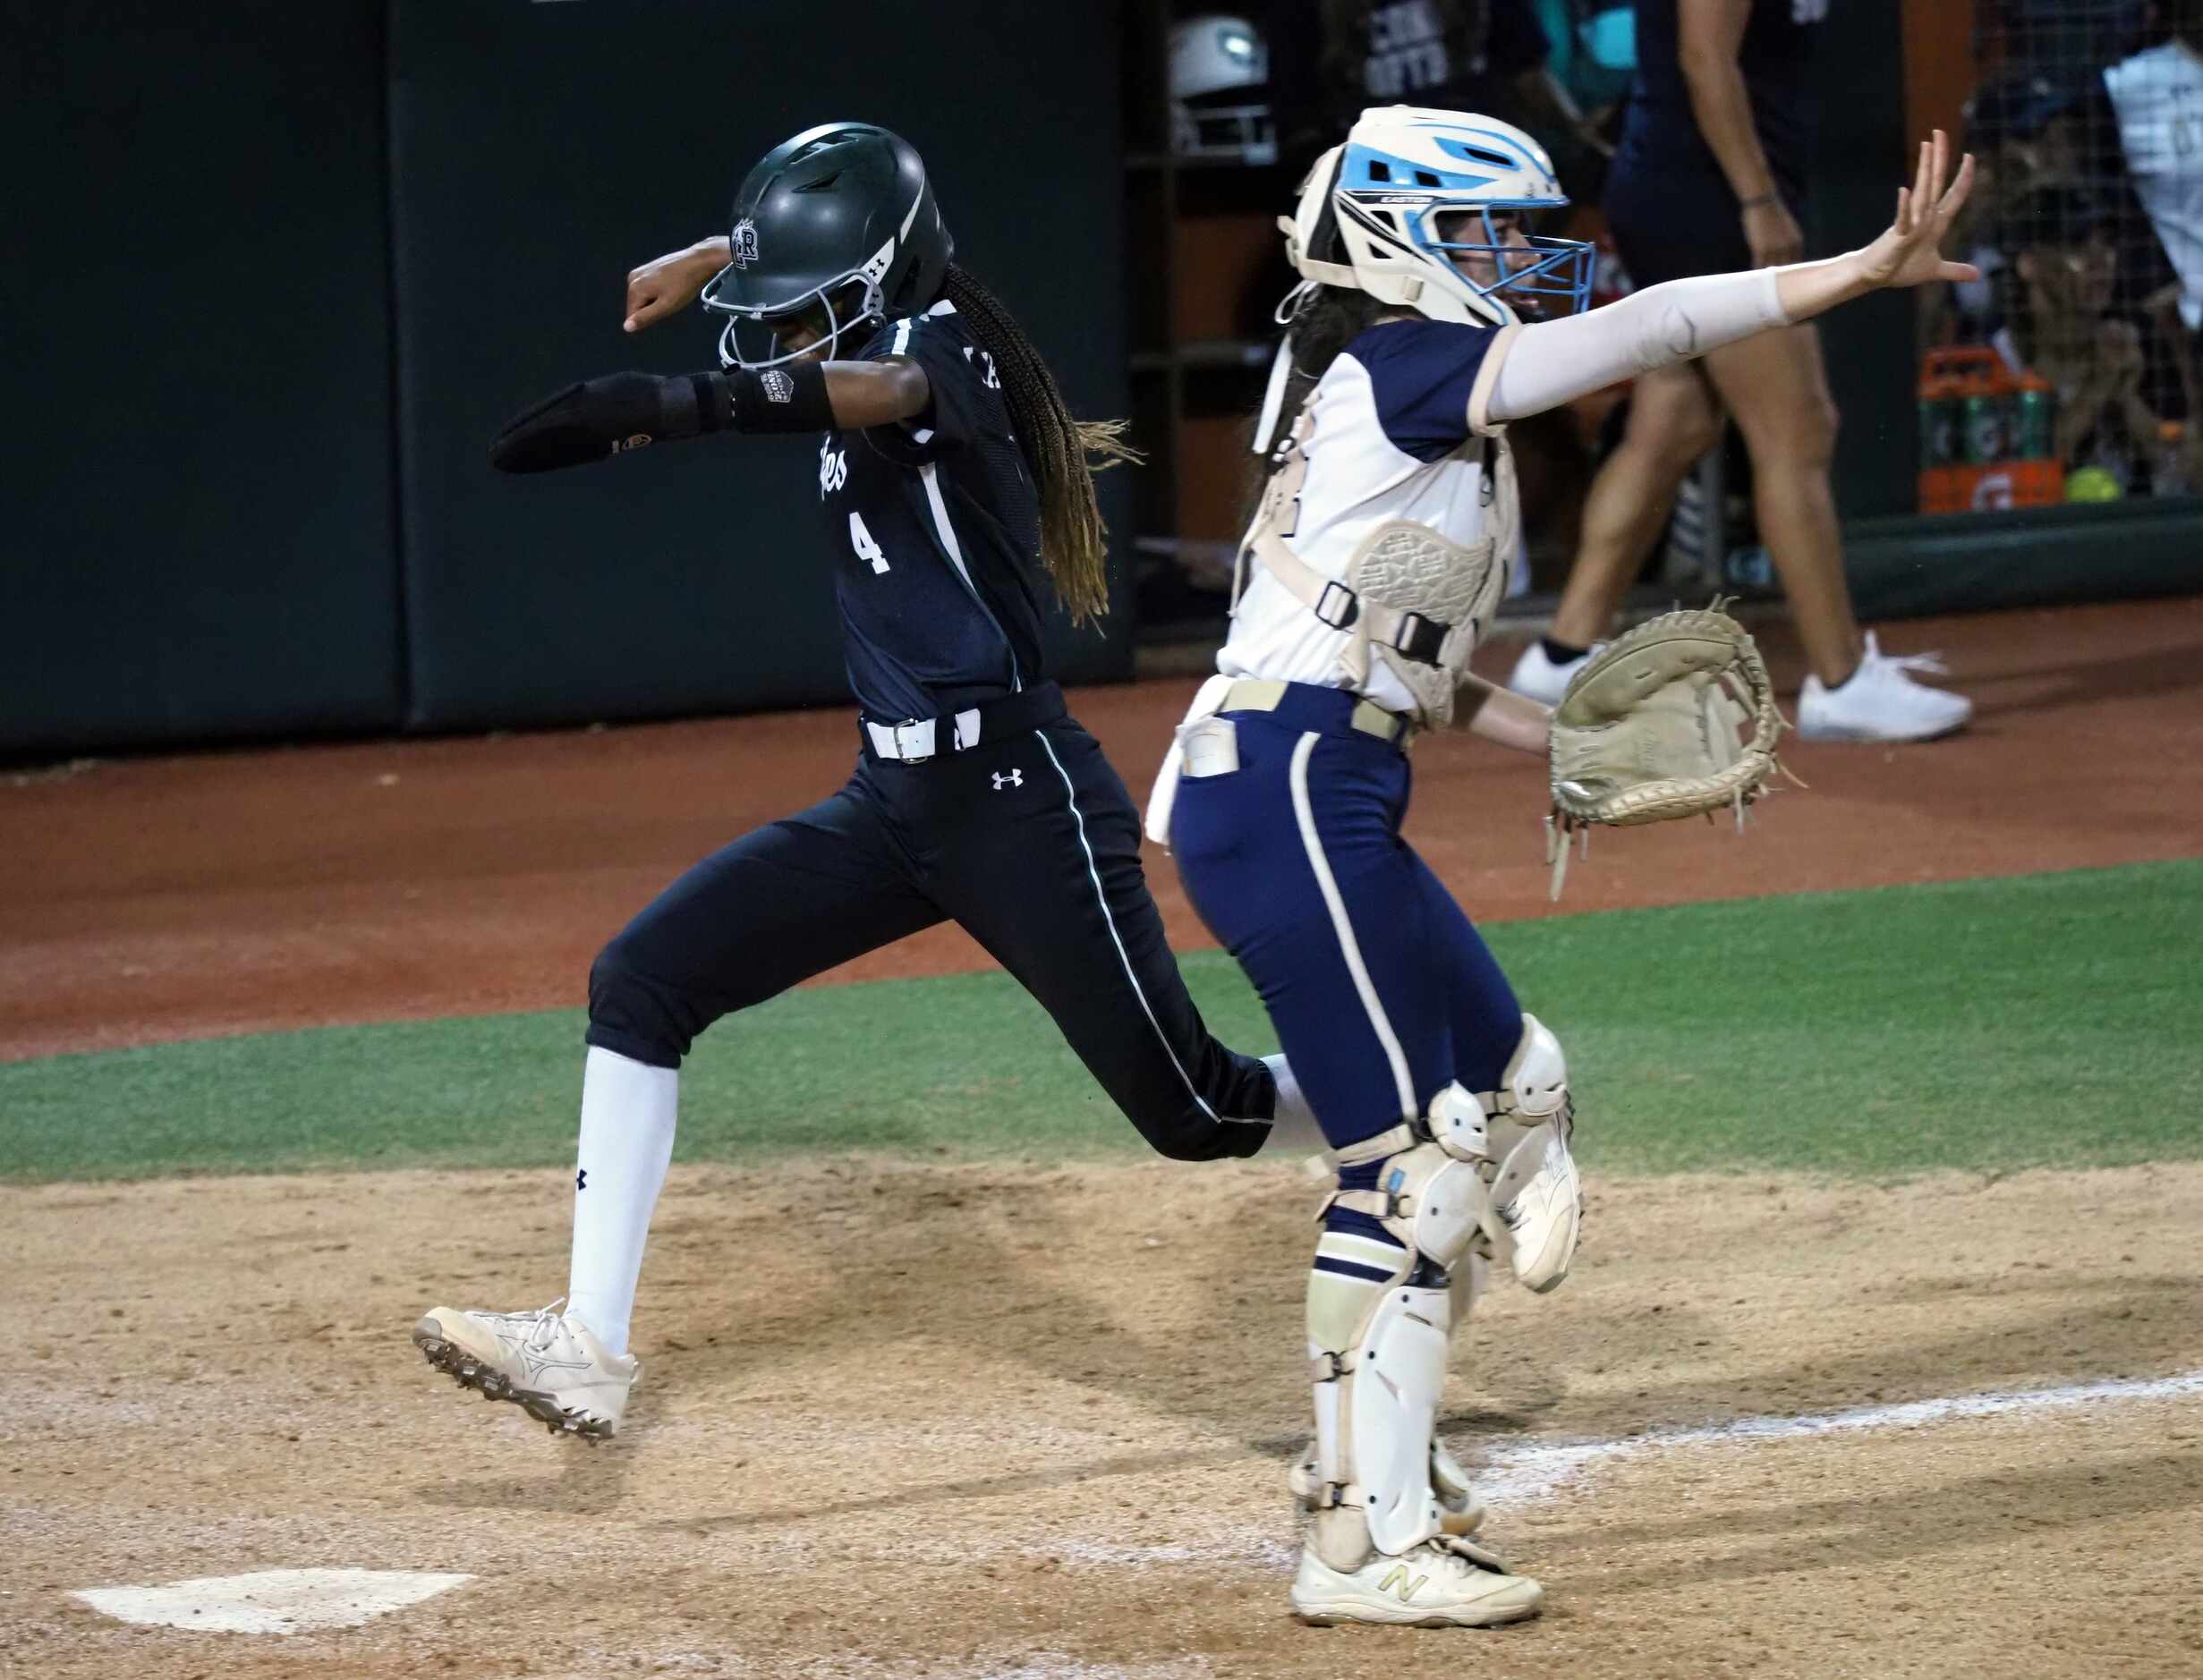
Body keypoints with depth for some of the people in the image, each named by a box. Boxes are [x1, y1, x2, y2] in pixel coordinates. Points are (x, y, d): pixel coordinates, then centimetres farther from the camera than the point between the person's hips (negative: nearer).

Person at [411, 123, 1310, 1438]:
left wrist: (681, 406, -57)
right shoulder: (864, 340, 9)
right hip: (893, 800, 8)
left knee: (1195, 1112, 0)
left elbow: (878, 388, -42)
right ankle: (590, 1347, -9)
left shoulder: (939, 349, -15)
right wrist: (710, 263, 20)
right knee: (641, 984, -5)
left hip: (1019, 799, -8)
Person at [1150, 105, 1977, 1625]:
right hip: (1285, 799, -10)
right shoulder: (1400, 369, -9)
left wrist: (1570, 741, 20)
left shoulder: (1399, 398, 19)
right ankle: (1367, 1543, -7)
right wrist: (1871, 269, -21)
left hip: (1323, 801, 10)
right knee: (1411, 1153, -10)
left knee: (1510, 1088, 18)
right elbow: (1646, 332, -19)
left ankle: (1369, 1450, 27)